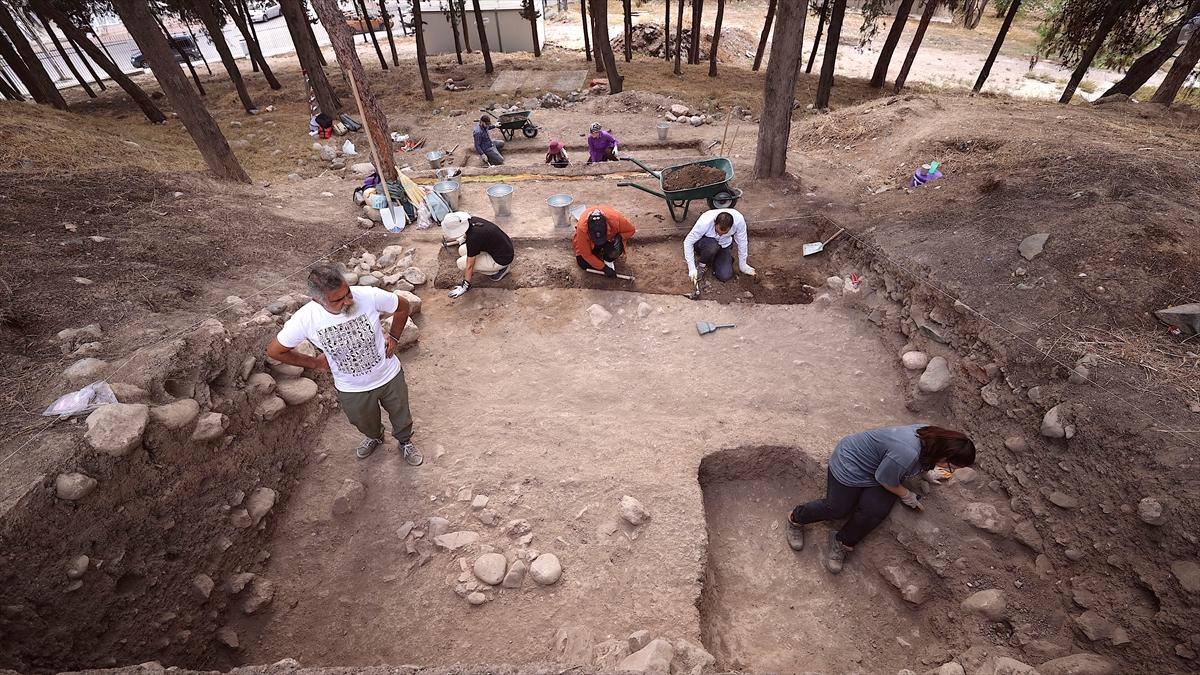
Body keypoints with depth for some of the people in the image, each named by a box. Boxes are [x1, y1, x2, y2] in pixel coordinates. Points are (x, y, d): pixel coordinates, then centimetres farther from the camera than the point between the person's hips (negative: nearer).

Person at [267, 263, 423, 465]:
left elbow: (402, 306, -9)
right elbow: (274, 350, -8)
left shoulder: (369, 296, -30)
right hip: (352, 389, 1)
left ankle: (405, 441, 59)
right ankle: (374, 437, 66)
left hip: (390, 376, -1)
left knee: (401, 415, 25)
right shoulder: (304, 320, -27)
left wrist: (393, 337, -8)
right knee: (365, 423, 30)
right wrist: (315, 363, -5)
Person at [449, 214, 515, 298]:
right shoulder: (472, 220, -4)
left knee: (461, 263, -6)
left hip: (503, 259, -9)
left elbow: (470, 265, -18)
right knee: (462, 250, 9)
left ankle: (499, 270, 0)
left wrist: (465, 286, -9)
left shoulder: (473, 237, -27)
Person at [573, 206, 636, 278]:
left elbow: (631, 230, -17)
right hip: (590, 240, 1)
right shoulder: (582, 228, -39)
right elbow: (586, 254, -27)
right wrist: (603, 268, -27)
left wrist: (619, 237, -35)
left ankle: (609, 261, 0)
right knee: (583, 263, -13)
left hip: (611, 236, -1)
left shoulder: (616, 219, -39)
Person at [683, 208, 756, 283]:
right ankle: (702, 265, -8)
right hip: (704, 242, -3)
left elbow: (742, 243, -16)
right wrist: (692, 268, -29)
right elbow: (688, 242, -26)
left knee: (725, 276, -15)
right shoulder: (704, 223, -36)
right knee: (712, 246, -39)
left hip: (723, 245, 3)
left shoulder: (739, 220, -31)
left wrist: (743, 266, -7)